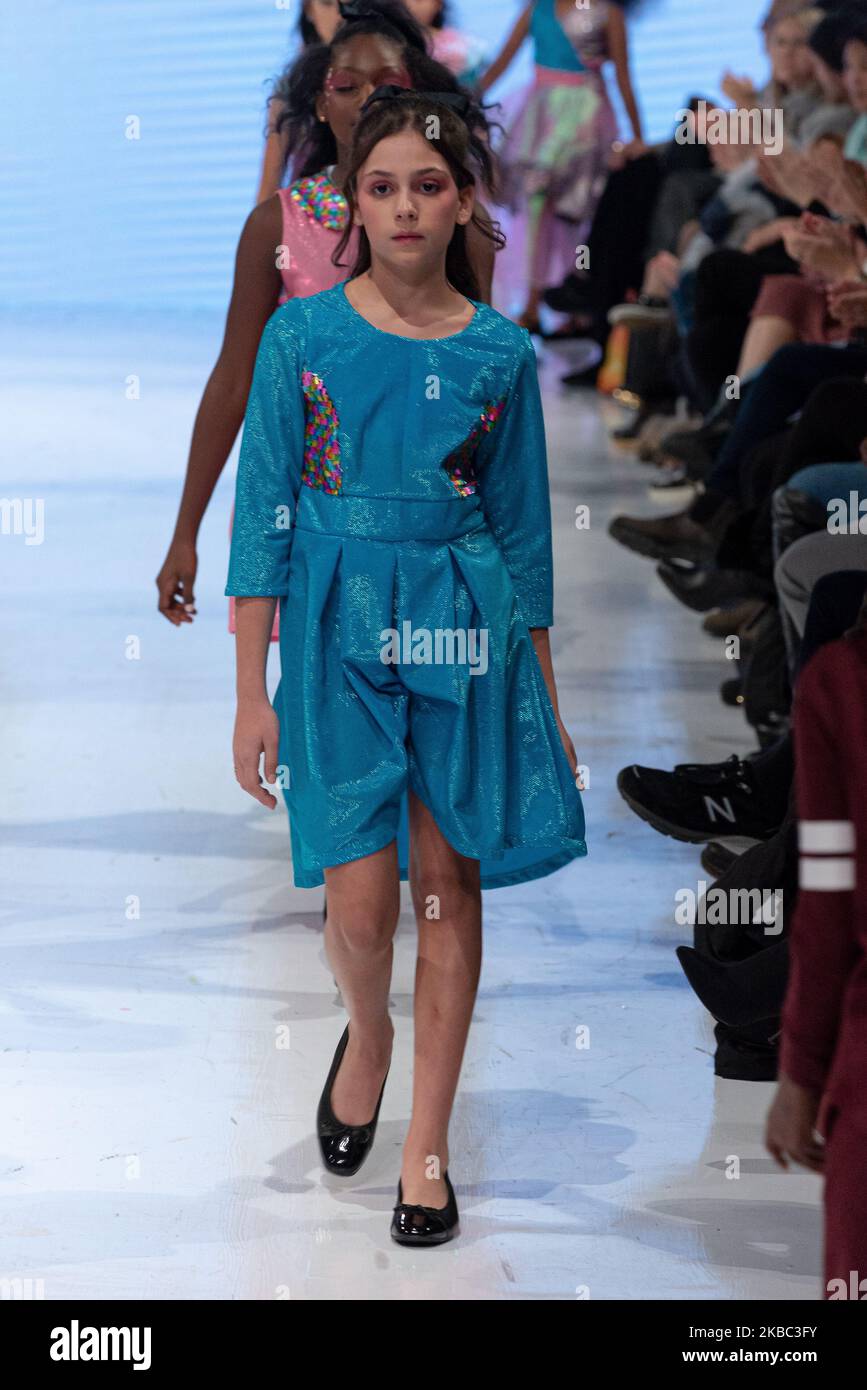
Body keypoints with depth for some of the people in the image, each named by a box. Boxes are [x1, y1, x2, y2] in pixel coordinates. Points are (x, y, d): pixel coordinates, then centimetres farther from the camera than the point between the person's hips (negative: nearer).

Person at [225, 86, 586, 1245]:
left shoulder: (500, 354, 3)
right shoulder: (302, 335, -1)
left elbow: (523, 530, 9)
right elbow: (264, 514, 0)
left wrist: (547, 702, 9)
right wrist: (253, 693, -4)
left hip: (463, 630, 1)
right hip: (337, 628, -1)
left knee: (450, 887, 3)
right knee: (361, 900, -8)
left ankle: (427, 1147, 14)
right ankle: (368, 1033, 27)